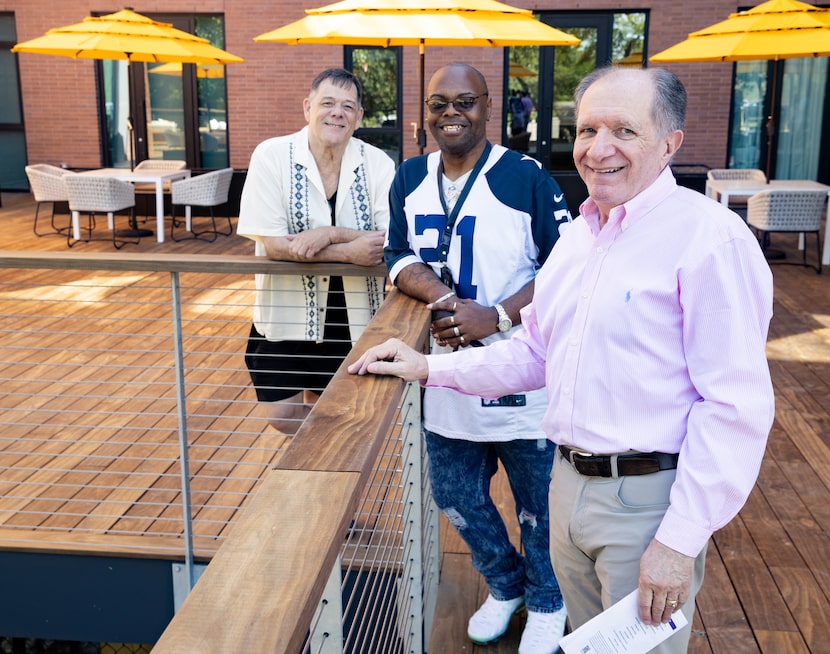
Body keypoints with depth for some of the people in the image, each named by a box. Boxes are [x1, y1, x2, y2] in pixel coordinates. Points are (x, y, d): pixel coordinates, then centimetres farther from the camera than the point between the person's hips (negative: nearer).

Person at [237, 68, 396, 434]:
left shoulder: (378, 164, -9)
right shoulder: (272, 156, -13)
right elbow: (273, 245, -18)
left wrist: (330, 234, -28)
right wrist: (349, 252, -25)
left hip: (353, 316, 1)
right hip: (286, 312, -1)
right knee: (283, 415, 4)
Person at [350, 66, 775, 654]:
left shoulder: (709, 236, -17)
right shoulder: (577, 234, 10)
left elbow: (736, 405, -20)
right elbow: (535, 352, 17)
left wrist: (681, 540, -21)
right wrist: (430, 368, 9)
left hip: (648, 499, -7)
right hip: (570, 483, 7)